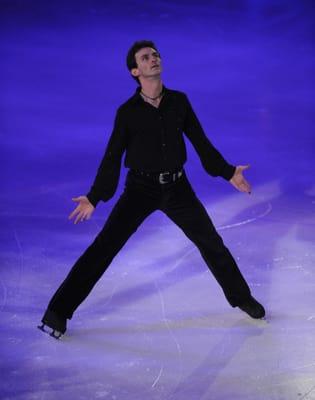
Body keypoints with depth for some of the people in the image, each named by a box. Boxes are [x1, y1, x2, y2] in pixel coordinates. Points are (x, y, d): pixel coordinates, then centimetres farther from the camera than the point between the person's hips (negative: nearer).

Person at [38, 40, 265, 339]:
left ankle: (241, 297, 33)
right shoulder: (128, 111, -7)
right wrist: (94, 198, -5)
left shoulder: (179, 101, 0)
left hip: (177, 187, 3)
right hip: (141, 188, -3)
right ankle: (58, 311, -6)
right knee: (103, 248, -11)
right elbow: (112, 157, -2)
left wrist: (227, 172, 12)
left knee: (211, 242, 10)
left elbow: (201, 141, 10)